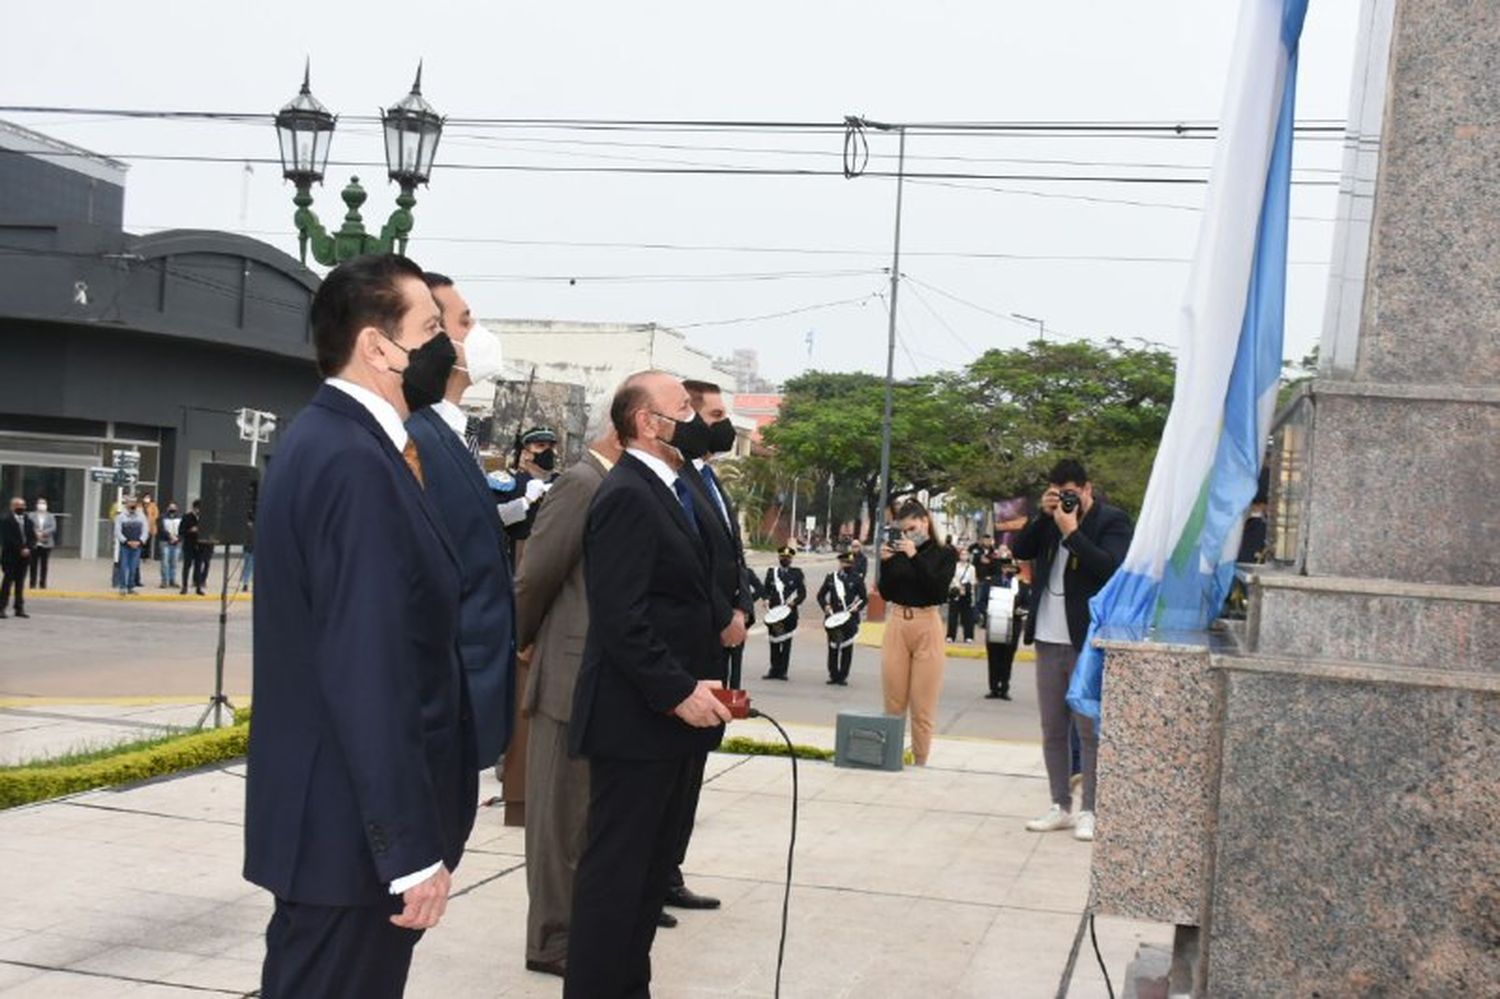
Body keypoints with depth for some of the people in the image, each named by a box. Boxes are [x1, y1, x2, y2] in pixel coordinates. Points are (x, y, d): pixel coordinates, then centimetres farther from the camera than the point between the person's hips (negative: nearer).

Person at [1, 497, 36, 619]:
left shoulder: (28, 521, 12)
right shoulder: (6, 521, -5)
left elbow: (33, 538, 9)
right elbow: (7, 540, -13)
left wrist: (28, 549, -9)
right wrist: (20, 550, -16)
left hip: (24, 557, 5)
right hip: (10, 557, -5)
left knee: (20, 583, 7)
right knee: (7, 582, -4)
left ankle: (19, 608, 9)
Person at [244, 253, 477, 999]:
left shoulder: (329, 441, 10)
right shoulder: (354, 463, -22)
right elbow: (369, 675, -25)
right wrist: (413, 848, -22)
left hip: (333, 814, 10)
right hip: (355, 825, -10)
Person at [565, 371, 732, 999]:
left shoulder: (666, 493, 16)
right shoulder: (627, 495, -15)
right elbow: (621, 618, -22)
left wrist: (704, 680, 12)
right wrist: (678, 692, -21)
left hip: (668, 715, 10)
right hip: (636, 718, -10)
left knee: (649, 868, 16)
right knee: (615, 871, -2)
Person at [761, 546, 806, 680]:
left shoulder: (797, 573, 4)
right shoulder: (771, 572, 11)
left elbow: (802, 593, 2)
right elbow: (765, 589, 12)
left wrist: (794, 602, -15)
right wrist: (766, 600, -7)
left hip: (789, 613, -2)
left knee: (786, 642, -1)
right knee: (774, 642, 6)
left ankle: (782, 671, 3)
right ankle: (774, 670, 12)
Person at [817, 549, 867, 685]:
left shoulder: (857, 579, 5)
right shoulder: (831, 577, 9)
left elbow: (864, 598, 6)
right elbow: (821, 595, 12)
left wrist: (857, 606, -13)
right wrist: (825, 606, -6)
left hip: (850, 619, -1)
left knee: (847, 648, 0)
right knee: (833, 647, 5)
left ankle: (843, 676, 6)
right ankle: (833, 675, 13)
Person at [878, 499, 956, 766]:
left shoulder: (944, 554, 1)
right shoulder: (898, 552, 6)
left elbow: (938, 590, -13)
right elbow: (886, 593, 6)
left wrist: (915, 557, -17)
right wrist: (885, 563, -8)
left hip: (927, 626, -2)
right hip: (896, 624, 3)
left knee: (923, 705, -2)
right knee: (893, 703, 5)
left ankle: (920, 762, 4)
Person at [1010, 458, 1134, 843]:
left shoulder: (1112, 521, -4)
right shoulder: (1050, 521, 13)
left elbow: (1110, 567, -19)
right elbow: (1019, 549, 4)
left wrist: (1071, 532, -17)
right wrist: (1043, 516, -6)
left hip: (1088, 643, -6)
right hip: (1049, 641, 6)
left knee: (1090, 731, -1)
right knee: (1052, 731, 10)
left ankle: (1089, 812, 5)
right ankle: (1061, 807, 18)